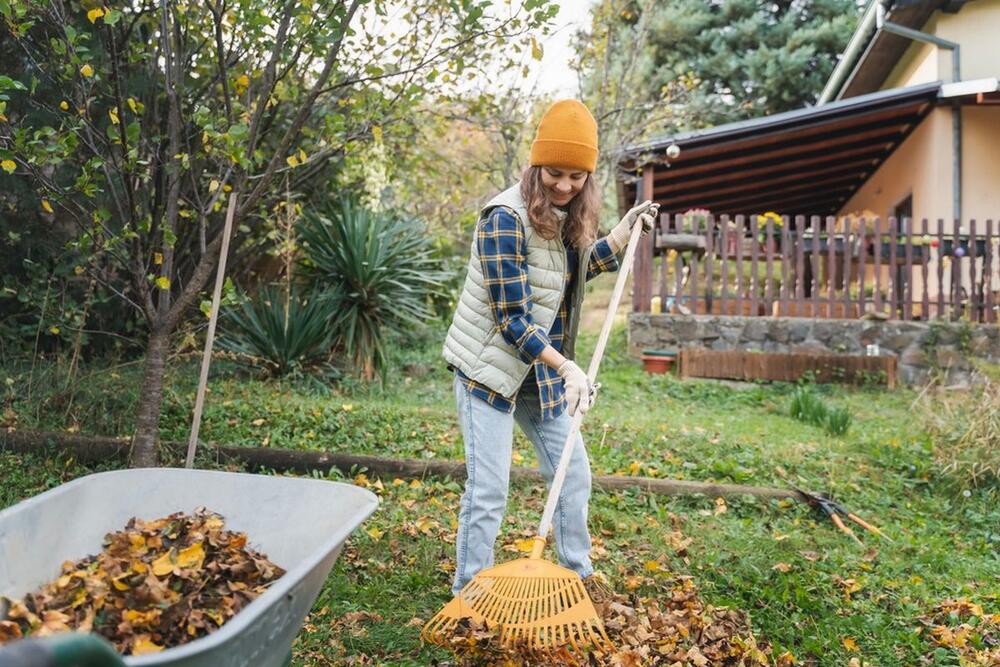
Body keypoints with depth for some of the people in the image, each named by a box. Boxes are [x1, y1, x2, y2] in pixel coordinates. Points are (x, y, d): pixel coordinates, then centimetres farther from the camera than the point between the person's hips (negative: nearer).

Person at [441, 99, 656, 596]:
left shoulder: (567, 216, 2)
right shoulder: (506, 218, -22)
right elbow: (511, 320, -23)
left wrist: (619, 236, 8)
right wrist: (567, 368, -29)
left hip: (543, 368, 8)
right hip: (491, 367, -8)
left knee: (573, 476, 13)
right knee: (488, 491, -4)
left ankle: (577, 579, 31)